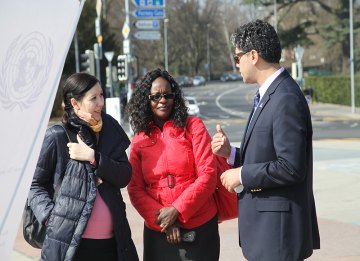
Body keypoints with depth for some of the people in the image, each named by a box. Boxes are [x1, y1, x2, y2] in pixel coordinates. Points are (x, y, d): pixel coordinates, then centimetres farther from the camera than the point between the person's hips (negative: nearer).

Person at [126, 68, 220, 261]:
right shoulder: (139, 140, 5)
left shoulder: (193, 127, -1)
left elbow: (208, 175, -7)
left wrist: (177, 210, -15)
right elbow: (135, 189, 3)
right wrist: (162, 222, -11)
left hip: (200, 227, -1)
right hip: (158, 230, 2)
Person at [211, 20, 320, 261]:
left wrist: (242, 175, -14)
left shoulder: (286, 99, -18)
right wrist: (231, 153, 3)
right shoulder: (269, 96, 13)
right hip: (266, 223, 10)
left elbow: (291, 167, -23)